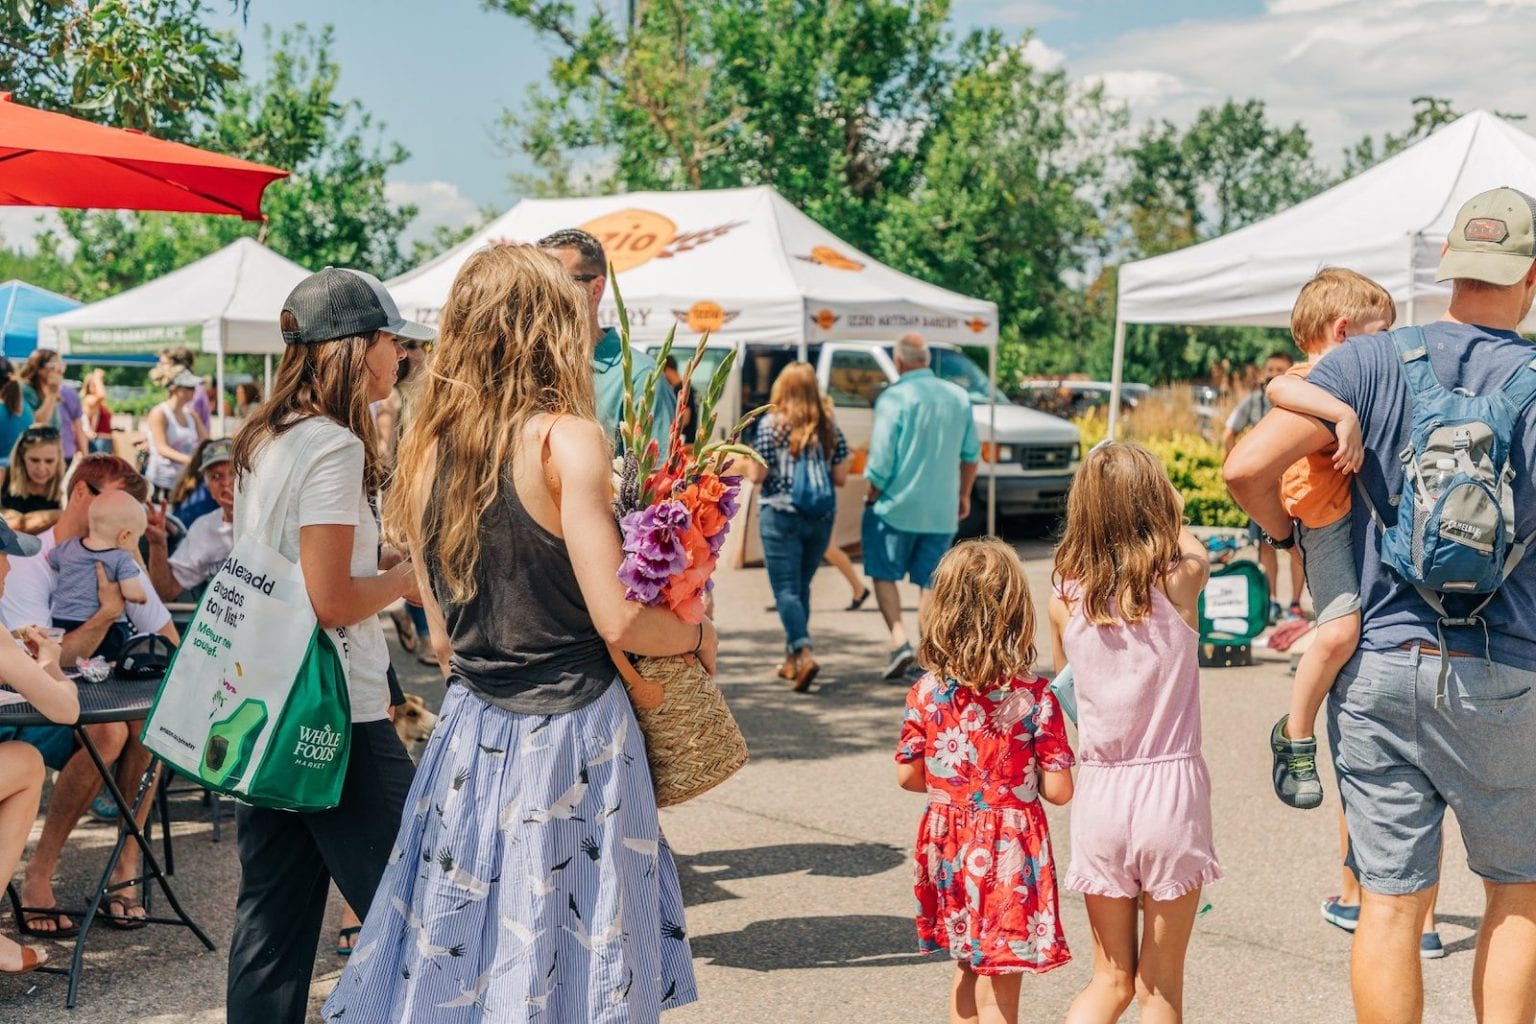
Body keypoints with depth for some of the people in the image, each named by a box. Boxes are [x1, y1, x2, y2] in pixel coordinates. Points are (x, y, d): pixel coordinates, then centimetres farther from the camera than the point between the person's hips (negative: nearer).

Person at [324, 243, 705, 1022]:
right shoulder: (566, 440, -14)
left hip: (471, 730, 6)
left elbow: (444, 622, 11)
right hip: (571, 734, -5)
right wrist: (698, 636, 2)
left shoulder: (426, 451, 3)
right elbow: (618, 621, -16)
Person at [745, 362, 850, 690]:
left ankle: (804, 653, -21)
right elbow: (840, 477, 3)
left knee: (786, 589, -3)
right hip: (822, 518, 4)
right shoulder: (829, 426, 3)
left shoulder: (771, 424, -7)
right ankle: (792, 658, 23)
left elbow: (757, 475, -9)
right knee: (801, 586, 17)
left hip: (781, 515, -4)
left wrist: (749, 462, 12)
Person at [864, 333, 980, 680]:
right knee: (930, 581, 11)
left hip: (897, 507, -4)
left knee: (884, 575, 9)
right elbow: (971, 453, 13)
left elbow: (882, 459, -14)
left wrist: (872, 496, 1)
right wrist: (963, 496, 24)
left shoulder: (894, 397, -11)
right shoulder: (958, 397, 6)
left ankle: (899, 640, -7)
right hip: (942, 511, 4)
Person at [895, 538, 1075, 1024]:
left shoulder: (926, 692, -6)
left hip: (949, 847, 4)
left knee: (968, 971, 22)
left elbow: (908, 776, 2)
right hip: (1009, 850, -4)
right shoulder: (1034, 696, -15)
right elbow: (1058, 790, -13)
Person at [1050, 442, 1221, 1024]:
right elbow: (1190, 543, 16)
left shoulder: (1066, 595, -3)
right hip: (1171, 787, -2)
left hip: (1100, 791, 2)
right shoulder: (1180, 579, -8)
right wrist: (1164, 519, 33)